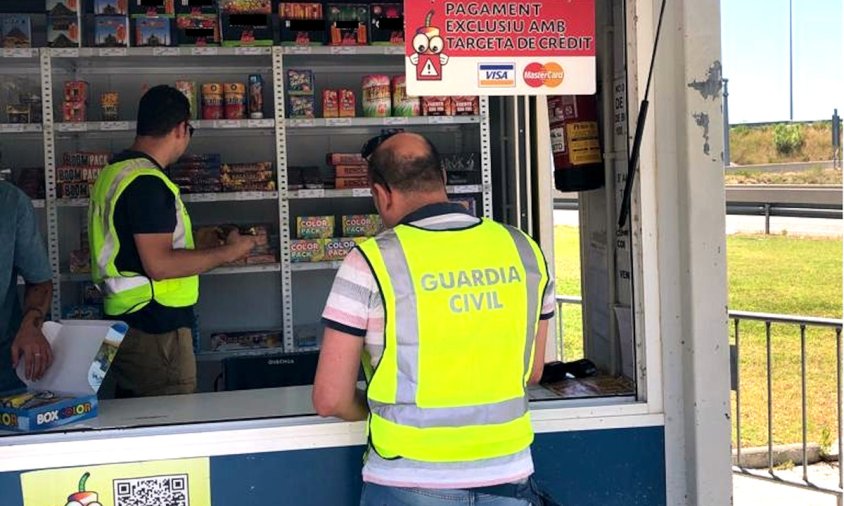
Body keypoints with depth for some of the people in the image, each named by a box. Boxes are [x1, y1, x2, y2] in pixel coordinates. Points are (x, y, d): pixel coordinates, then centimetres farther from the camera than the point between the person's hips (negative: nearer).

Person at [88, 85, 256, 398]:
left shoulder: (115, 171, 13)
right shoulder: (147, 182, -18)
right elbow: (159, 264, -23)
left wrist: (199, 245, 24)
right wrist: (227, 253, -13)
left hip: (124, 324, 10)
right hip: (155, 333, -10)